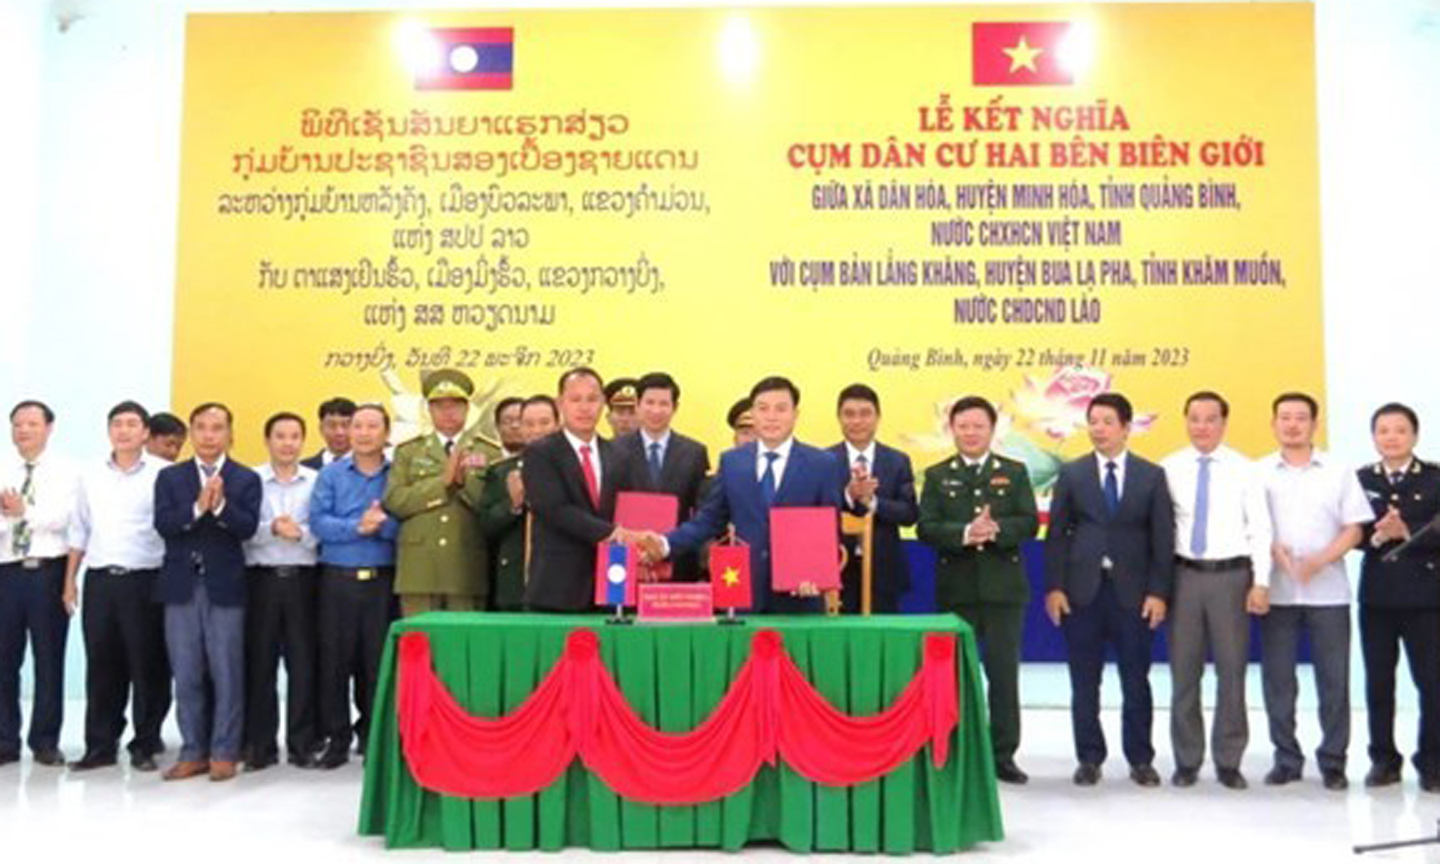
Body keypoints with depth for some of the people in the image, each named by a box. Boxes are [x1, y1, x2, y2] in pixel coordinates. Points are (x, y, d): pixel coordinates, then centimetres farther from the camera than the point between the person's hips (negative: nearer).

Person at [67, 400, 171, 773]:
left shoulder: (164, 473, -4)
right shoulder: (90, 475, 11)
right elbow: (80, 531, 15)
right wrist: (69, 580, 11)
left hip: (145, 581, -4)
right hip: (99, 580, 4)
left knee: (147, 665, 2)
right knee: (101, 665, 8)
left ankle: (146, 744, 14)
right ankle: (100, 745, 17)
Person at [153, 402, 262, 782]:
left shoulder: (246, 479, 4)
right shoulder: (170, 477, 9)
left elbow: (248, 527, -9)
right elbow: (163, 524, -6)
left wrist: (220, 506, -25)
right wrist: (197, 507, -20)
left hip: (225, 587, -2)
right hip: (181, 586, 2)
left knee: (226, 674, 1)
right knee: (186, 675, 7)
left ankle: (224, 753, 10)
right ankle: (193, 752, 16)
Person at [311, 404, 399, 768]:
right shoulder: (331, 474, 8)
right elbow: (318, 522, -4)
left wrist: (381, 524, -20)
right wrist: (357, 527, -16)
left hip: (383, 581, -1)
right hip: (338, 579, 1)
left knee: (378, 662, 3)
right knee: (335, 661, 3)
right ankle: (337, 738, 14)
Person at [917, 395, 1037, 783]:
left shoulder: (1014, 472, 8)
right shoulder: (937, 475, 6)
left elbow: (1029, 522, -4)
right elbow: (926, 528, -5)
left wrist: (996, 530, -22)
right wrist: (964, 533, -22)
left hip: (1003, 587, 0)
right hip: (955, 588, 0)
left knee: (1004, 672, 3)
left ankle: (1003, 755, 13)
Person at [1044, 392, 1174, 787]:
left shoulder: (1152, 476, 5)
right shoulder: (1071, 474, 6)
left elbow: (1162, 539, 2)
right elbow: (1056, 534, 3)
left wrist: (1158, 592, -6)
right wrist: (1054, 587, -5)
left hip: (1133, 592, 0)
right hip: (1082, 591, 1)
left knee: (1136, 682, 7)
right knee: (1084, 683, 6)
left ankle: (1140, 759, 19)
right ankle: (1089, 759, 16)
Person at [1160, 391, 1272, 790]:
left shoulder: (1244, 469, 1)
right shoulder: (1169, 469, 2)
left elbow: (1259, 528, -1)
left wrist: (1261, 582, -8)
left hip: (1231, 575, 0)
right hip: (1184, 574, 1)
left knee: (1232, 670, 5)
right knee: (1184, 671, 7)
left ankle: (1229, 761, 17)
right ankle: (1187, 760, 19)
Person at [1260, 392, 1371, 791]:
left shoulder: (1338, 473, 5)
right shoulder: (1259, 472, 5)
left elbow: (1353, 529, 2)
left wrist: (1321, 560, -13)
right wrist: (1273, 550, -14)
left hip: (1328, 591, 0)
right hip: (1276, 590, 0)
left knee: (1334, 680, 1)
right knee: (1277, 679, 4)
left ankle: (1333, 762, 13)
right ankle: (1286, 758, 15)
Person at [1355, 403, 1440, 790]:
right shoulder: (1360, 480, 7)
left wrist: (1407, 532, -19)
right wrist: (1377, 537, -18)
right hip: (1376, 594, 2)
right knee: (1378, 682, 7)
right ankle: (1384, 759, 18)